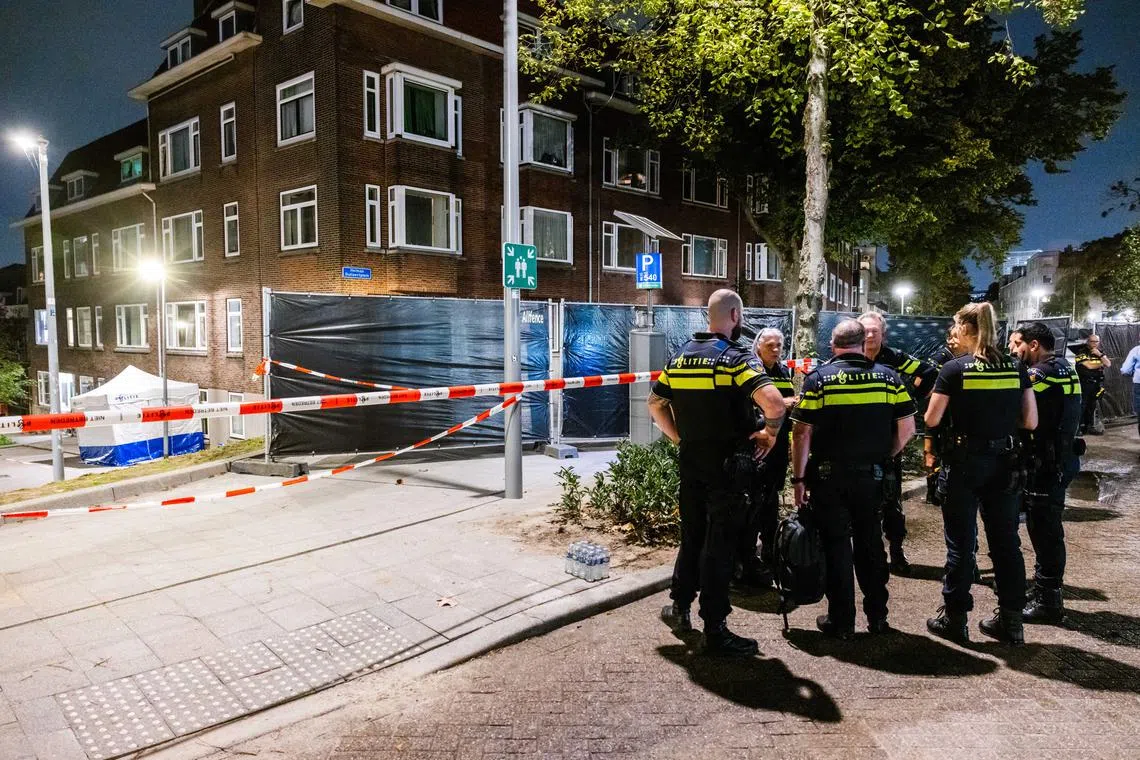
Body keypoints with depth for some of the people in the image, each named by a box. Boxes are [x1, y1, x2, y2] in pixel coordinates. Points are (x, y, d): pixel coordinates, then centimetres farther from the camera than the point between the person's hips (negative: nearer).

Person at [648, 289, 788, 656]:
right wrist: (770, 433, -10)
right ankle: (715, 631, 10)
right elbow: (774, 403, -28)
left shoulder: (680, 356, 6)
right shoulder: (737, 358, -14)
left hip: (690, 464, 6)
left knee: (692, 537, 21)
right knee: (720, 545, 2)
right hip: (728, 465, -6)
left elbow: (656, 404, 13)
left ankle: (679, 607, 33)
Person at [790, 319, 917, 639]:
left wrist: (799, 478, -5)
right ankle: (877, 616, 26)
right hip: (872, 476, 3)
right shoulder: (889, 378, 0)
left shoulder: (818, 379, -8)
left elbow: (802, 433, -12)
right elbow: (907, 429, 0)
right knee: (871, 543, 16)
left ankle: (841, 621, 14)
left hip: (829, 476, -3)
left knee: (836, 544, 7)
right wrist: (884, 457, 13)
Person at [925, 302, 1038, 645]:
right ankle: (1011, 620, 20)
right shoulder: (1016, 368, 1)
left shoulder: (954, 369, -11)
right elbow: (1030, 421, 1)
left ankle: (954, 617, 14)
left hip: (965, 462, -4)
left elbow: (931, 420, -10)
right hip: (1004, 462, 4)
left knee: (961, 541, 6)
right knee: (1006, 540, 12)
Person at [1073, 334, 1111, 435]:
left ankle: (1089, 426, 16)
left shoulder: (1100, 352, 15)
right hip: (1084, 383, -6)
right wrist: (1101, 364, 2)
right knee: (1081, 406, -9)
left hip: (1097, 384, 6)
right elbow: (1089, 366, -14)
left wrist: (1100, 355, -8)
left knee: (1092, 406, 9)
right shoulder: (1081, 352, -5)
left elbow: (1108, 364, 4)